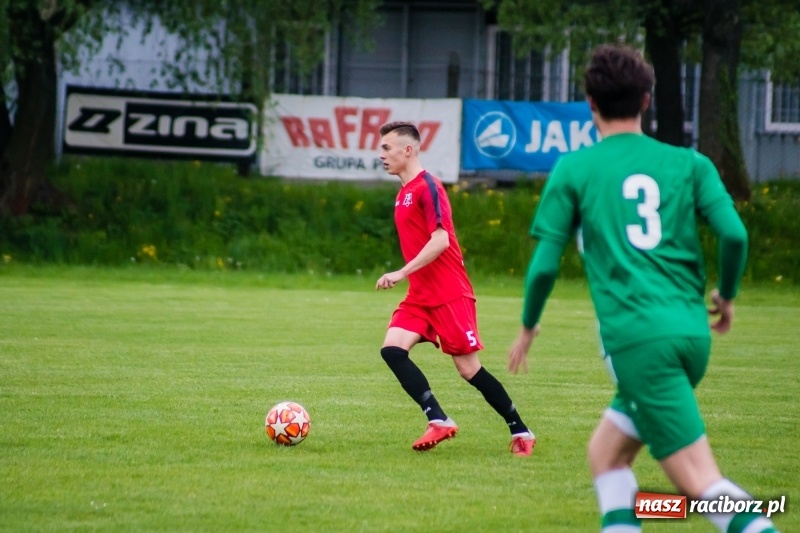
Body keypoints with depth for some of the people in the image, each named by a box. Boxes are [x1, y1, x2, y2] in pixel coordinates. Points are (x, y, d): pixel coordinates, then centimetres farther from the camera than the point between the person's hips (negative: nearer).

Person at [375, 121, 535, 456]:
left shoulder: (427, 187, -13)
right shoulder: (404, 192, 14)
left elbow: (441, 240, -22)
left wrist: (402, 273, -25)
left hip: (449, 295, -8)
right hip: (421, 296, 8)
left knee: (469, 369, -4)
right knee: (392, 349, -13)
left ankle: (520, 431, 10)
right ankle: (439, 421, -14)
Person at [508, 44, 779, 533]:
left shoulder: (574, 169, 4)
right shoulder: (689, 163, 10)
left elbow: (545, 265, 2)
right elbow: (734, 234, -3)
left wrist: (528, 328, 20)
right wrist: (727, 296, 17)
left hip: (637, 340, -5)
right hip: (692, 332, 5)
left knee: (699, 479, -10)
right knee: (606, 454, 21)